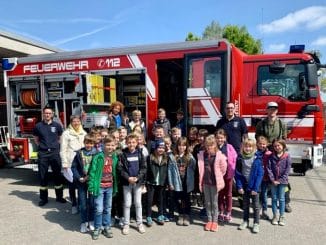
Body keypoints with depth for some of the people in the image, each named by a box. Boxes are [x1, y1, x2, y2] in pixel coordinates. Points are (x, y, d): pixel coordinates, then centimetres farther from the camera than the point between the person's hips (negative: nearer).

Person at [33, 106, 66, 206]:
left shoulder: (57, 125, 2)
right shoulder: (38, 126, 1)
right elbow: (36, 140, 14)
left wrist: (54, 145, 7)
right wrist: (42, 146, 5)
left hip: (55, 153, 0)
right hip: (43, 153, 0)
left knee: (57, 175, 7)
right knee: (42, 176, 6)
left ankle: (59, 196, 20)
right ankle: (43, 198, 19)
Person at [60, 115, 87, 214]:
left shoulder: (84, 133, 11)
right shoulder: (66, 133, -1)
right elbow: (63, 150, -3)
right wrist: (64, 164, -9)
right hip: (70, 163, -3)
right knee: (72, 184, 3)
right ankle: (74, 205, 16)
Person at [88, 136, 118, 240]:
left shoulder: (115, 157, 3)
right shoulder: (98, 157, -12)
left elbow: (115, 172, 8)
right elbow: (92, 172, -11)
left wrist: (115, 186, 6)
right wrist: (91, 186, -14)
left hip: (110, 187, 4)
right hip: (100, 186, -4)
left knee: (108, 209, 15)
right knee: (99, 209, 0)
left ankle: (107, 228, 30)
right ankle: (97, 229, 20)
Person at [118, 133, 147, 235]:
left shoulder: (140, 153, 1)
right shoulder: (123, 154, -3)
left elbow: (143, 167, -1)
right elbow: (120, 168, -6)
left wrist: (137, 177, -13)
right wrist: (128, 178, -17)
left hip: (138, 182, 1)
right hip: (127, 182, -1)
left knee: (138, 203, 9)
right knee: (127, 204, 6)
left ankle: (139, 223, 22)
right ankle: (126, 224, 18)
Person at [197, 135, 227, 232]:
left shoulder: (219, 156, -13)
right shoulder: (201, 154, -3)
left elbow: (223, 169, -1)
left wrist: (218, 178, 6)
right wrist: (201, 181, 8)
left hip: (214, 182, -3)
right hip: (205, 182, 3)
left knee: (214, 202, 7)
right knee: (207, 202, 13)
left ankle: (215, 221, 20)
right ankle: (209, 220, 26)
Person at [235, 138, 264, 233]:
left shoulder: (257, 158, -11)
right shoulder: (240, 158, -4)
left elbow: (260, 174, -11)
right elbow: (237, 173, -2)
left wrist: (255, 188, -15)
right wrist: (239, 186, -9)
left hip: (254, 186, -2)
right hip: (244, 185, 3)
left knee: (256, 206, 9)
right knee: (245, 205, 17)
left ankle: (256, 223, 23)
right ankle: (245, 221, 32)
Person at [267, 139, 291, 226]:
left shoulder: (287, 156, -5)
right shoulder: (271, 156, -1)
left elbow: (287, 170, -7)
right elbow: (269, 168, -3)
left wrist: (280, 180, -11)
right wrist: (272, 179, -11)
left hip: (282, 181, -1)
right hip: (273, 181, 2)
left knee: (281, 198, 7)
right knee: (274, 198, 9)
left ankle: (282, 217, 20)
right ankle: (275, 216, 20)